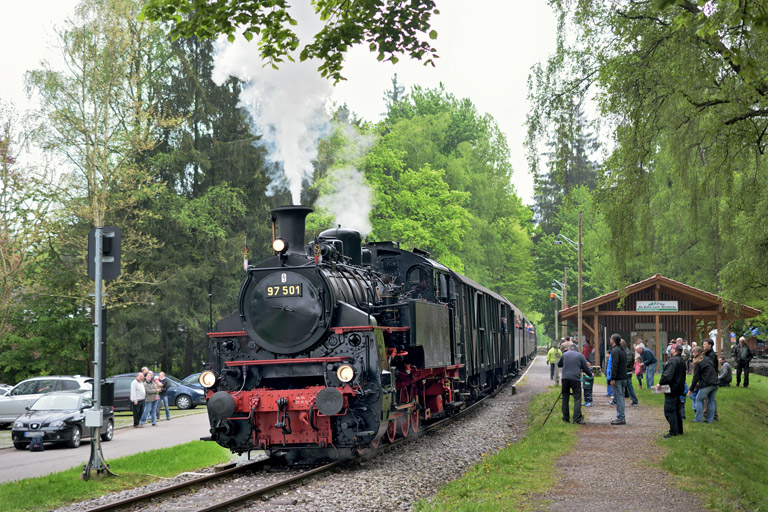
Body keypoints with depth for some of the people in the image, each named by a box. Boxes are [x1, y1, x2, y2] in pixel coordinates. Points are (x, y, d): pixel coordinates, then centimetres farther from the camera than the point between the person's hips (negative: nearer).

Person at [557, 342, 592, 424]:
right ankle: (577, 419, -8)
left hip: (565, 378, 2)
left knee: (565, 399, 12)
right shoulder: (580, 356, 8)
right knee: (577, 399, 0)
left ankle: (566, 418, 14)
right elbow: (586, 368, 7)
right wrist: (590, 374, 26)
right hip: (575, 379, -2)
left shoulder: (564, 354, 14)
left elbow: (559, 364, 28)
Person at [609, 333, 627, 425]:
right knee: (621, 397, 13)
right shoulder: (623, 350, 17)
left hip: (618, 379, -9)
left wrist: (612, 378, -20)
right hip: (623, 378, 9)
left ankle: (620, 418, -7)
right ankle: (621, 418, 17)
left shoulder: (615, 350, -14)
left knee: (618, 397, -7)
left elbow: (614, 365, -20)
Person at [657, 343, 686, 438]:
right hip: (679, 388, 10)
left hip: (672, 389, -10)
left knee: (669, 411, -7)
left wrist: (660, 383, -14)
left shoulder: (673, 361, -18)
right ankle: (679, 430, 23)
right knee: (677, 410, 17)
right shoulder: (681, 361, 16)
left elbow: (668, 375, -25)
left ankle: (673, 431, -8)